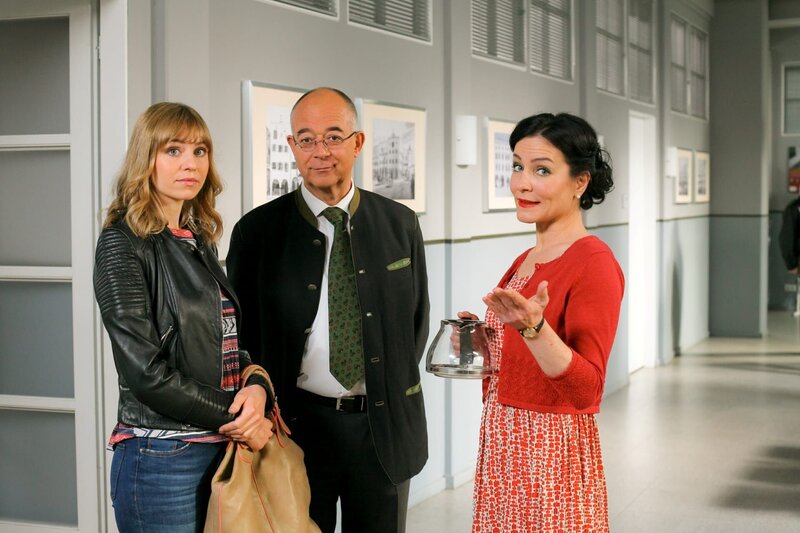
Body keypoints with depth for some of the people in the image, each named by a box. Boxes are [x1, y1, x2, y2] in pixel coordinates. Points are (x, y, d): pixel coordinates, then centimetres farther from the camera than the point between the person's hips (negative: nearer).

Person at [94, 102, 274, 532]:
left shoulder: (199, 240, 12)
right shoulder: (122, 243, -9)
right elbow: (145, 371, -16)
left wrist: (256, 387, -7)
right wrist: (237, 419, -11)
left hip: (223, 449, 7)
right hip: (161, 460, -7)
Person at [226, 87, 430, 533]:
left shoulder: (400, 224, 4)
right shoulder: (258, 230, -2)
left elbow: (418, 317, 12)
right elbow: (242, 333, 3)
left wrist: (396, 391, 4)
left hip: (385, 428, 2)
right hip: (297, 427, -1)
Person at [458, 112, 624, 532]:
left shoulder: (594, 262, -15)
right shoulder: (525, 261, 9)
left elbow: (586, 390, -21)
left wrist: (533, 327, -33)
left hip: (552, 457, -8)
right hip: (501, 451, 8)